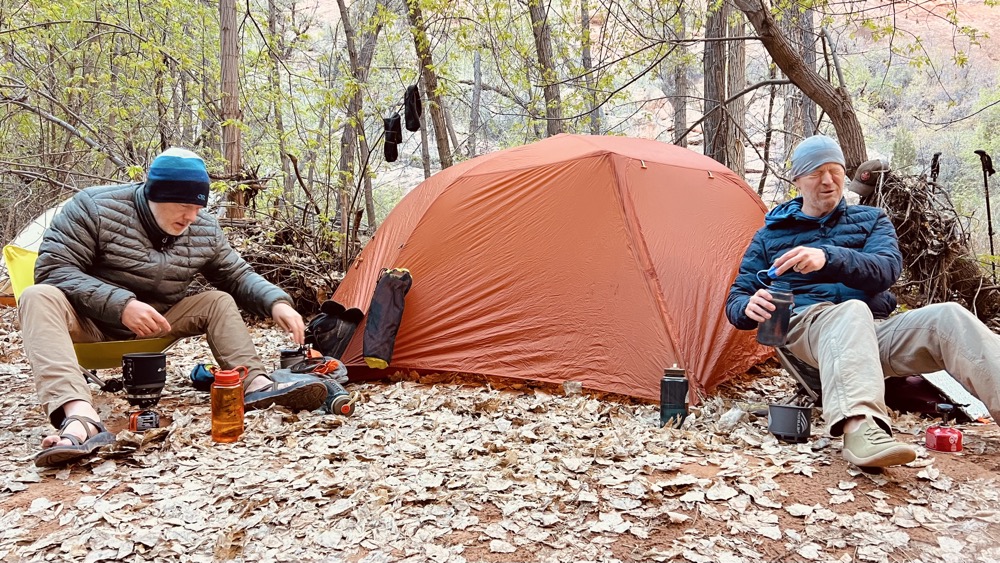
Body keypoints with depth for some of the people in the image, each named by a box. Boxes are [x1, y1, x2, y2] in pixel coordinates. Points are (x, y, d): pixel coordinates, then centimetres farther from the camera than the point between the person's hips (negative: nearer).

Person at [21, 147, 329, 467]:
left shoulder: (205, 231, -5)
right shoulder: (95, 207, -18)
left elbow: (238, 276, 3)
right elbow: (53, 268, -21)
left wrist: (277, 303, -19)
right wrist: (120, 304, -34)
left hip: (150, 329, 4)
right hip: (88, 325, -4)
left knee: (219, 302, -12)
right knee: (40, 297, -35)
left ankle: (255, 384, -31)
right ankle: (80, 417, -57)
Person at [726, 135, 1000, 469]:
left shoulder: (871, 219, 16)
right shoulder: (772, 234, 13)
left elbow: (887, 269, -6)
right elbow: (736, 300, 9)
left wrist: (829, 257, -25)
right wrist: (750, 307, -18)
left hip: (876, 331, 3)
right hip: (808, 327, -3)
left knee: (948, 317, -27)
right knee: (852, 312, -38)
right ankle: (860, 428, -61)